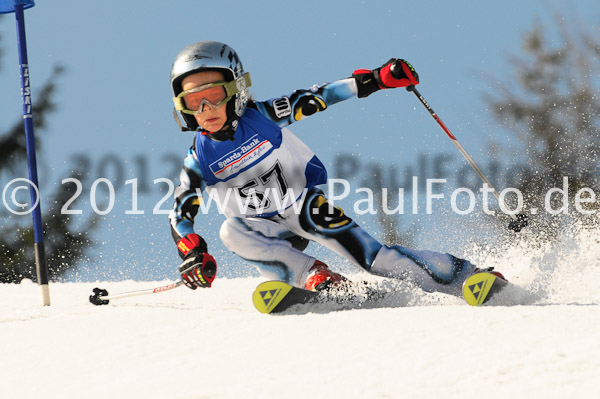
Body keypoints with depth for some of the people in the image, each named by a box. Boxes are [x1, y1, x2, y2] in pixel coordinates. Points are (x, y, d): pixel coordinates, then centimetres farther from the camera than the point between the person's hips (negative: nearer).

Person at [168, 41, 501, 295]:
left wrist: (378, 79, -16)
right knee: (231, 231, -26)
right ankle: (316, 278, -30)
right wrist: (193, 254, -27)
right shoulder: (200, 160, -8)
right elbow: (181, 214, -8)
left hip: (305, 202, -1)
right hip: (269, 232, 1)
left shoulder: (261, 118, -13)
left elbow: (316, 98, -10)